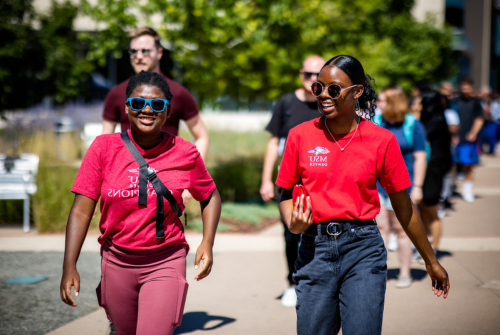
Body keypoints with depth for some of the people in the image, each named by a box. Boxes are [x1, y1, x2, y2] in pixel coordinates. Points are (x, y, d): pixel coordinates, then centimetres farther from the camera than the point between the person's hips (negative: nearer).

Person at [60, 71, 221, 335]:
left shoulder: (185, 153, -5)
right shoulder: (104, 147, -5)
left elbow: (210, 196, 13)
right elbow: (81, 210, -6)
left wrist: (207, 243, 0)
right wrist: (69, 267, -14)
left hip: (165, 263, -2)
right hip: (117, 261, 2)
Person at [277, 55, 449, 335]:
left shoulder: (382, 140, 0)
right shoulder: (301, 136, 2)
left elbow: (403, 206, 9)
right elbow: (286, 194, 12)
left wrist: (431, 261, 15)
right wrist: (294, 224, -10)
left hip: (363, 249, -1)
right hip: (315, 249, 1)